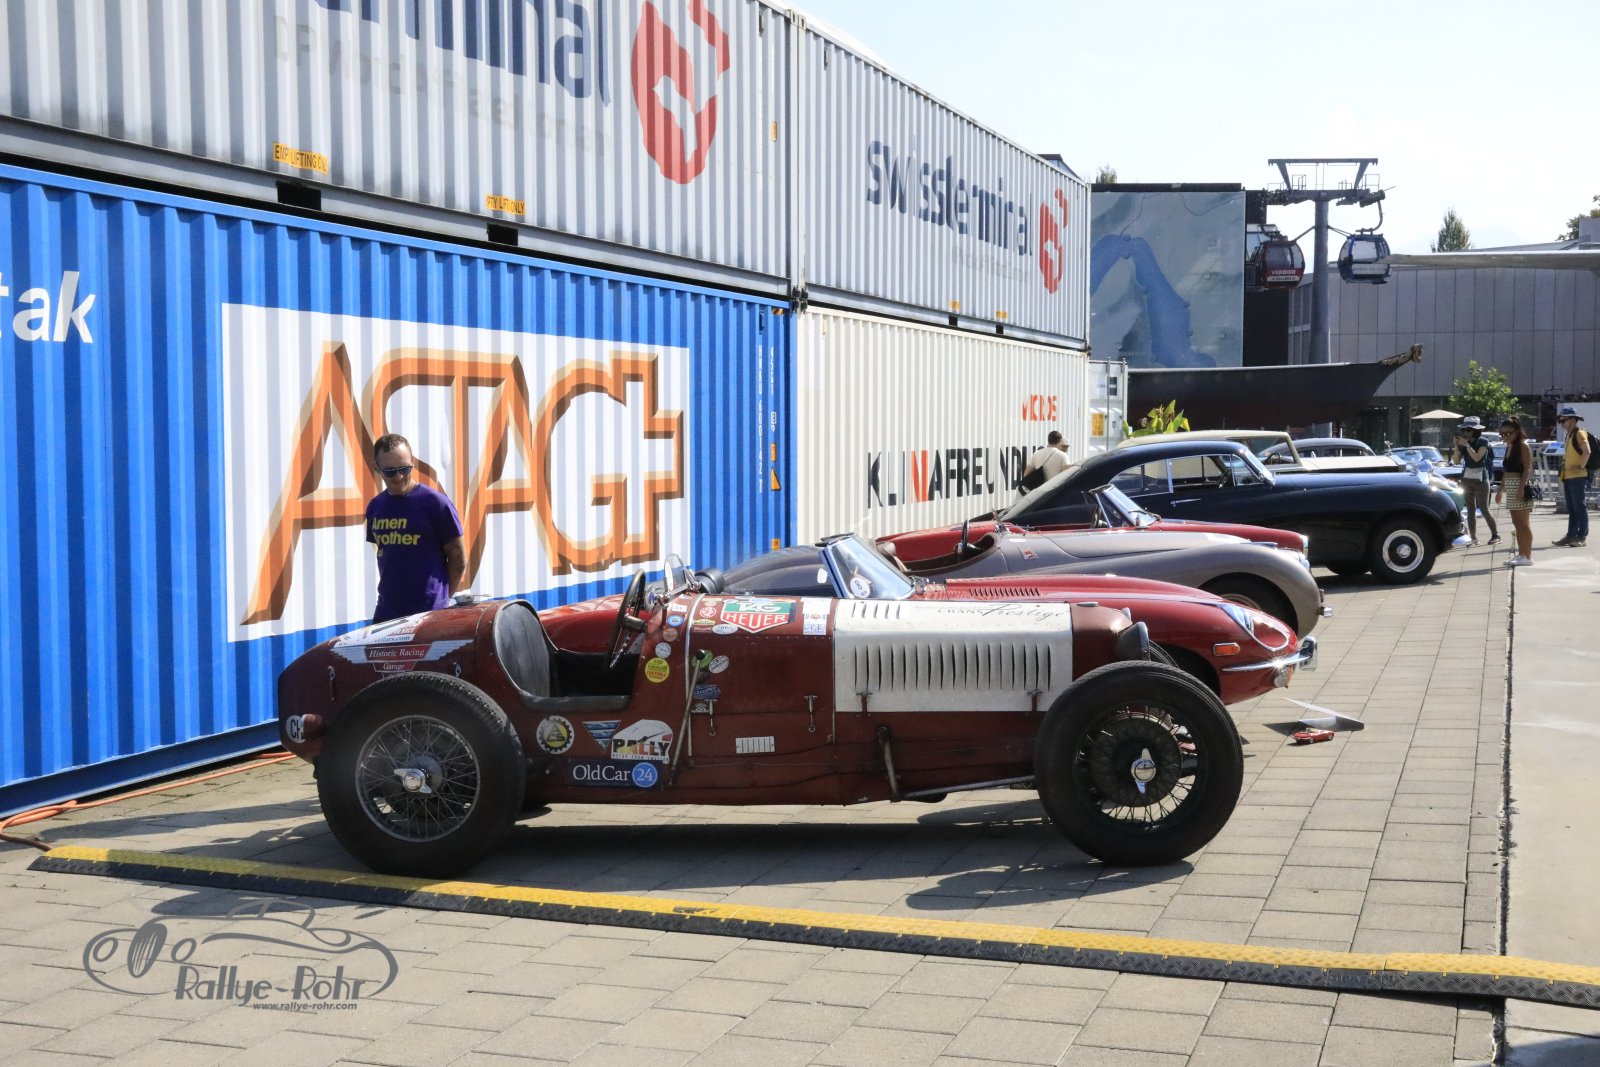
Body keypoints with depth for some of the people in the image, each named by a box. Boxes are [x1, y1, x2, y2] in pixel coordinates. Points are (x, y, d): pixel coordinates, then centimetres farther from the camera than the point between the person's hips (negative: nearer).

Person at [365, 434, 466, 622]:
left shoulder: (436, 503, -7)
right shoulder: (375, 507, 10)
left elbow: (458, 559, -2)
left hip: (428, 614, -6)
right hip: (385, 614, 6)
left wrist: (440, 599, 2)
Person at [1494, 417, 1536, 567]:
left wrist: (1521, 488, -24)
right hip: (1510, 487, 9)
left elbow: (1527, 469, -15)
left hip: (1520, 486, -9)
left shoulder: (1523, 446, -8)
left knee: (1523, 523, -7)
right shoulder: (1509, 447, 17)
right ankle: (1521, 554, 14)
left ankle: (1527, 555, -4)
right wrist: (1500, 490, 21)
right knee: (1516, 522, 10)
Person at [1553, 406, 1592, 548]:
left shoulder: (1580, 434, -11)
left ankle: (1582, 537, -4)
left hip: (1578, 477, -10)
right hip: (1568, 477, 10)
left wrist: (1581, 466, -19)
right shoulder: (1569, 435, 18)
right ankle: (1571, 536, 15)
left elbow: (1587, 451, -24)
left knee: (1580, 507, -6)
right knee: (1571, 508, 11)